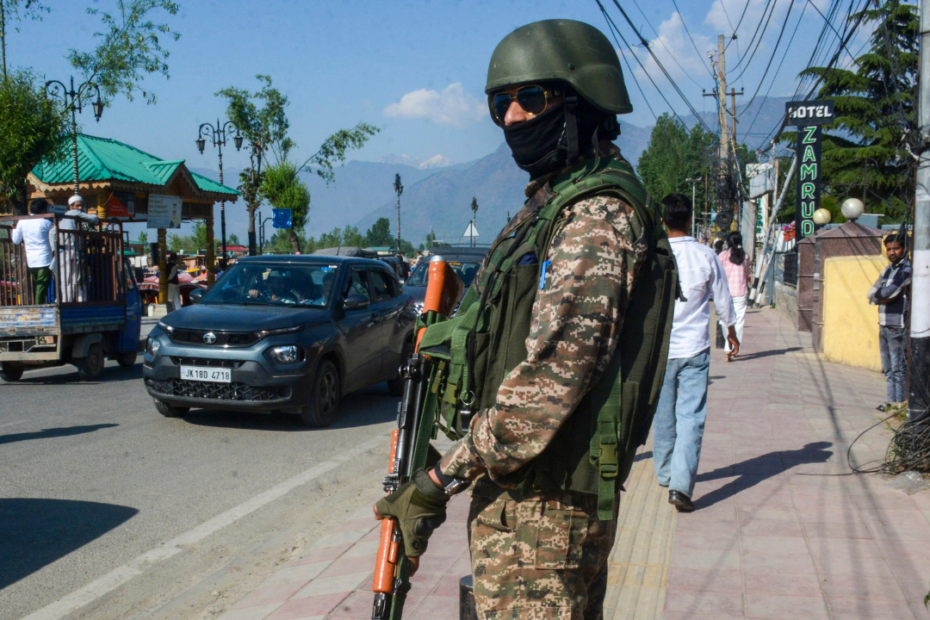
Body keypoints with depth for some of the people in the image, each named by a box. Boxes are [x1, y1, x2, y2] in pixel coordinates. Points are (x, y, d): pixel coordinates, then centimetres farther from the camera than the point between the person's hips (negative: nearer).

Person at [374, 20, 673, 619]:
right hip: (520, 490, 10)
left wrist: (441, 480, -22)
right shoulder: (550, 204, 16)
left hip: (542, 507, -10)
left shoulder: (598, 215, -17)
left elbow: (553, 374, -25)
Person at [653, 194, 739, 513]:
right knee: (691, 416, -4)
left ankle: (665, 473, 31)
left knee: (663, 413, 16)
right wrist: (731, 330, 23)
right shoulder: (706, 256, -5)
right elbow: (722, 299, 6)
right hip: (694, 348, -1)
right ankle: (681, 485, -15)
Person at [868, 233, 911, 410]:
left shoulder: (907, 269, -10)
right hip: (884, 325, 8)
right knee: (888, 369, 14)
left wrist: (877, 295, 1)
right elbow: (873, 292, 9)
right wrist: (884, 297, -9)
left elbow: (889, 292, -18)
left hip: (899, 327, -8)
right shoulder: (888, 269, 17)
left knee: (899, 368, -5)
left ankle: (900, 403, 0)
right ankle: (892, 401, 22)